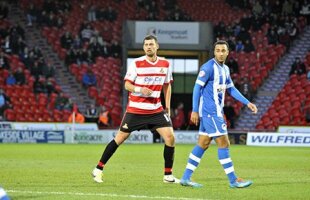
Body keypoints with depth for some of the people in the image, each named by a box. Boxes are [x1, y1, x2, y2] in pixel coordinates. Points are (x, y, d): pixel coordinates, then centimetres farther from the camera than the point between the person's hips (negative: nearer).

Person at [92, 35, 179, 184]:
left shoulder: (165, 64, 3)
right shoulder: (136, 63, -8)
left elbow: (167, 86, 14)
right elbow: (127, 84, -6)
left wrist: (167, 107, 9)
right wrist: (139, 89, -25)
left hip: (156, 110, 3)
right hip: (135, 109, -3)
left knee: (170, 137, -8)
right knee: (120, 138, 0)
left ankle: (168, 175, 4)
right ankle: (98, 169, 12)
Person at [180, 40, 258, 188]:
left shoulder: (225, 69, 13)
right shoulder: (208, 67, -13)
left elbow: (231, 89, 21)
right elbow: (197, 87, -14)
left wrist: (247, 103, 14)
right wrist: (195, 110, -16)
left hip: (216, 112, 9)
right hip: (210, 112, -9)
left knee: (203, 144, 9)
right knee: (223, 143, -6)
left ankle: (186, 178, 12)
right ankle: (233, 180, -1)